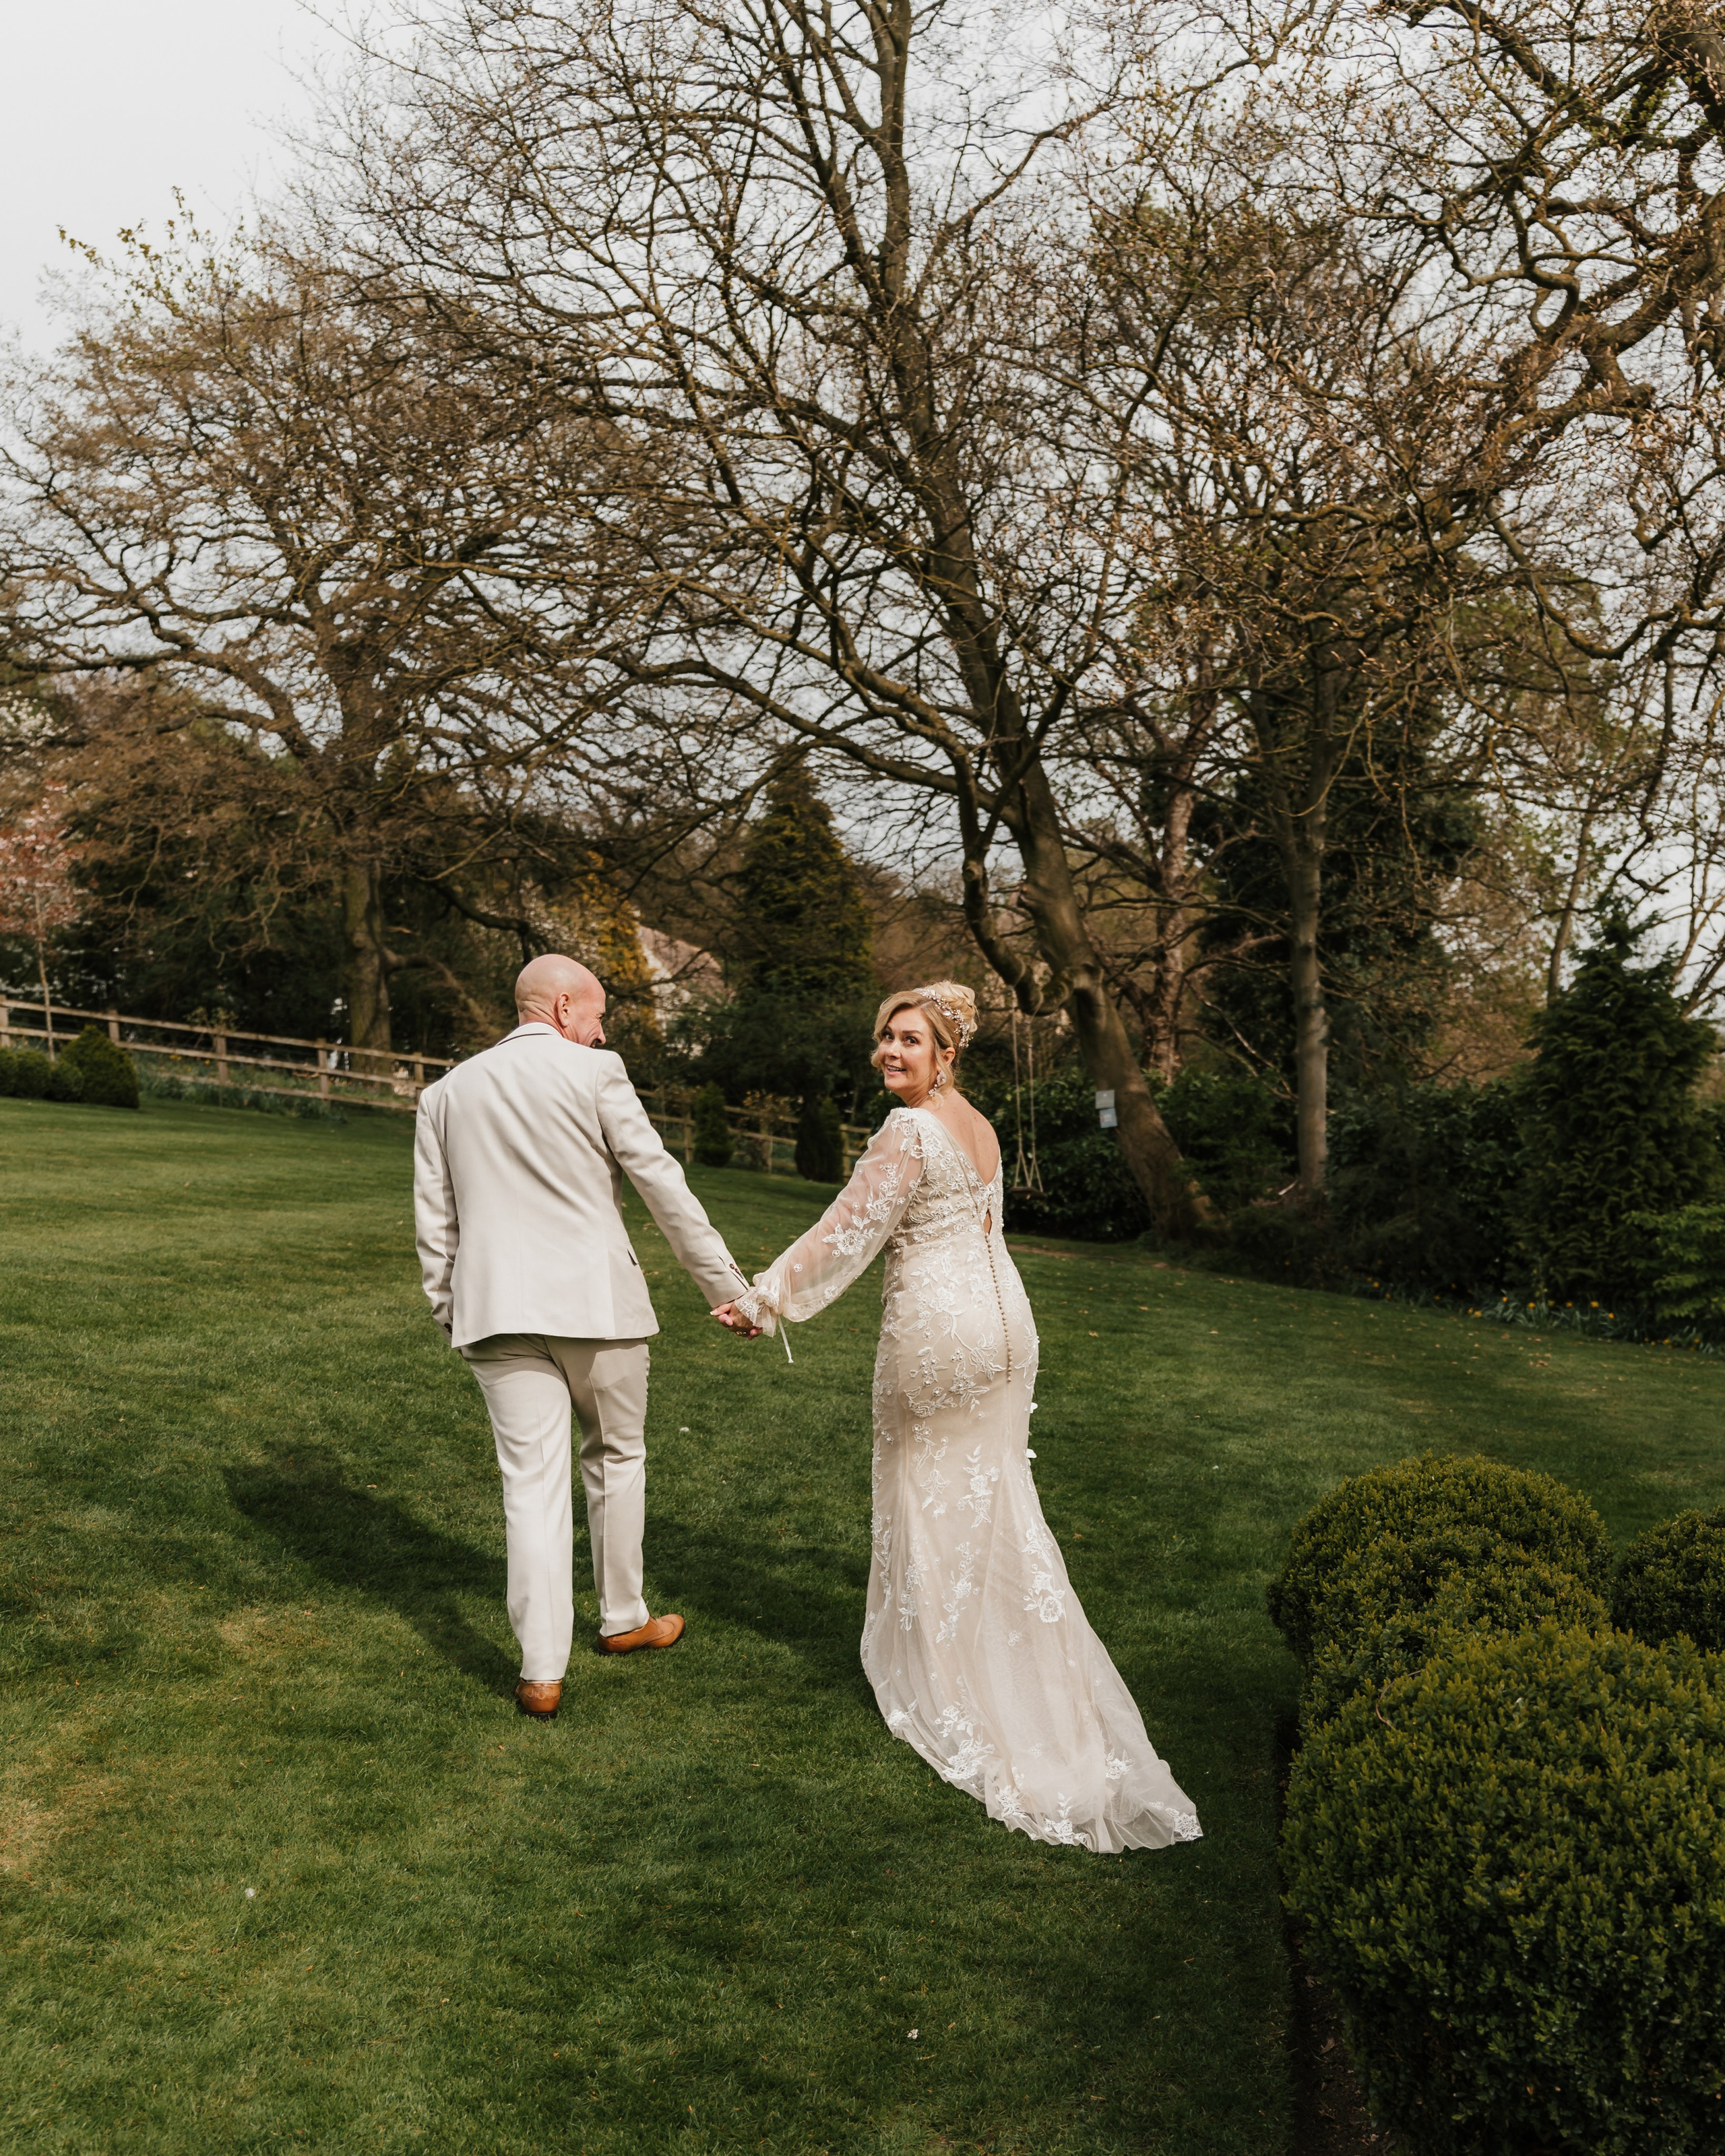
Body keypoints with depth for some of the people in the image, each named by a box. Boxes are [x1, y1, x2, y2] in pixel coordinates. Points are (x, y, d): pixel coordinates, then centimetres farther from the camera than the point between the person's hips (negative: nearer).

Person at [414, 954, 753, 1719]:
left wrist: (447, 1306, 21)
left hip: (498, 1311, 3)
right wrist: (725, 1284, 0)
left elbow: (434, 1219, 12)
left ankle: (542, 1673, 2)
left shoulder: (446, 1092, 10)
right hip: (597, 1301, -3)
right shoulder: (594, 1074, -5)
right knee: (616, 1458, 17)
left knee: (533, 1483, 3)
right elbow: (661, 1183, -5)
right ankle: (622, 1619, 32)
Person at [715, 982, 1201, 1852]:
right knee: (997, 1497, 16)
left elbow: (847, 1230, -18)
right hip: (1002, 1318, 8)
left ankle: (945, 1674, 20)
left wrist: (762, 1299, -11)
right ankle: (1035, 1682, 25)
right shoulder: (980, 1127, 9)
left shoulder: (911, 1131, -18)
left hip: (936, 1330, -8)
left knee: (931, 1498, 7)